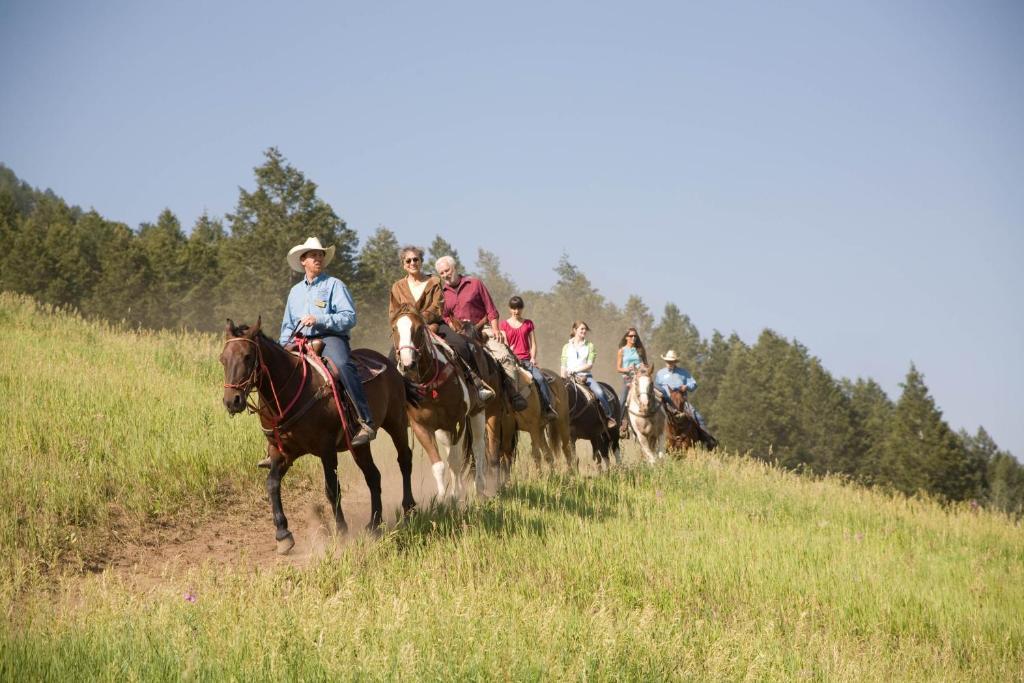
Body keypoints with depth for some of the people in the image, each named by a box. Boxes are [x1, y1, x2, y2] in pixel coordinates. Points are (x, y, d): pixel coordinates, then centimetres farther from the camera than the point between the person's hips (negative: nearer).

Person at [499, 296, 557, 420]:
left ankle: (549, 407, -24)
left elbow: (533, 344, 13)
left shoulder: (528, 324, 17)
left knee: (539, 377, -26)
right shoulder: (504, 325, 12)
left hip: (526, 360, 1)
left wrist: (533, 358, -3)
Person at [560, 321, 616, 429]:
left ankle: (609, 417, -11)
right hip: (570, 378, 1)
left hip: (585, 376, -1)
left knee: (600, 393, -24)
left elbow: (590, 365, -1)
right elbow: (563, 366, 10)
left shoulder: (589, 346, 9)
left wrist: (576, 370, -15)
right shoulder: (567, 347, 13)